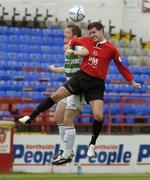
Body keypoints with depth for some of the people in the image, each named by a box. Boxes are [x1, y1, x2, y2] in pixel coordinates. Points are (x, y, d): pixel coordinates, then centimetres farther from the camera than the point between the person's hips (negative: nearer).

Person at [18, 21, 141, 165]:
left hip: (96, 84, -2)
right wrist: (69, 49, 2)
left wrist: (132, 82, 4)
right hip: (81, 77, 2)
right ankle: (31, 117, 7)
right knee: (55, 96, -5)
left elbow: (121, 67, 4)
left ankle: (92, 144, 9)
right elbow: (71, 42, 22)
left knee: (98, 116, -13)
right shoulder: (87, 41, 4)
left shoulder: (111, 49, -3)